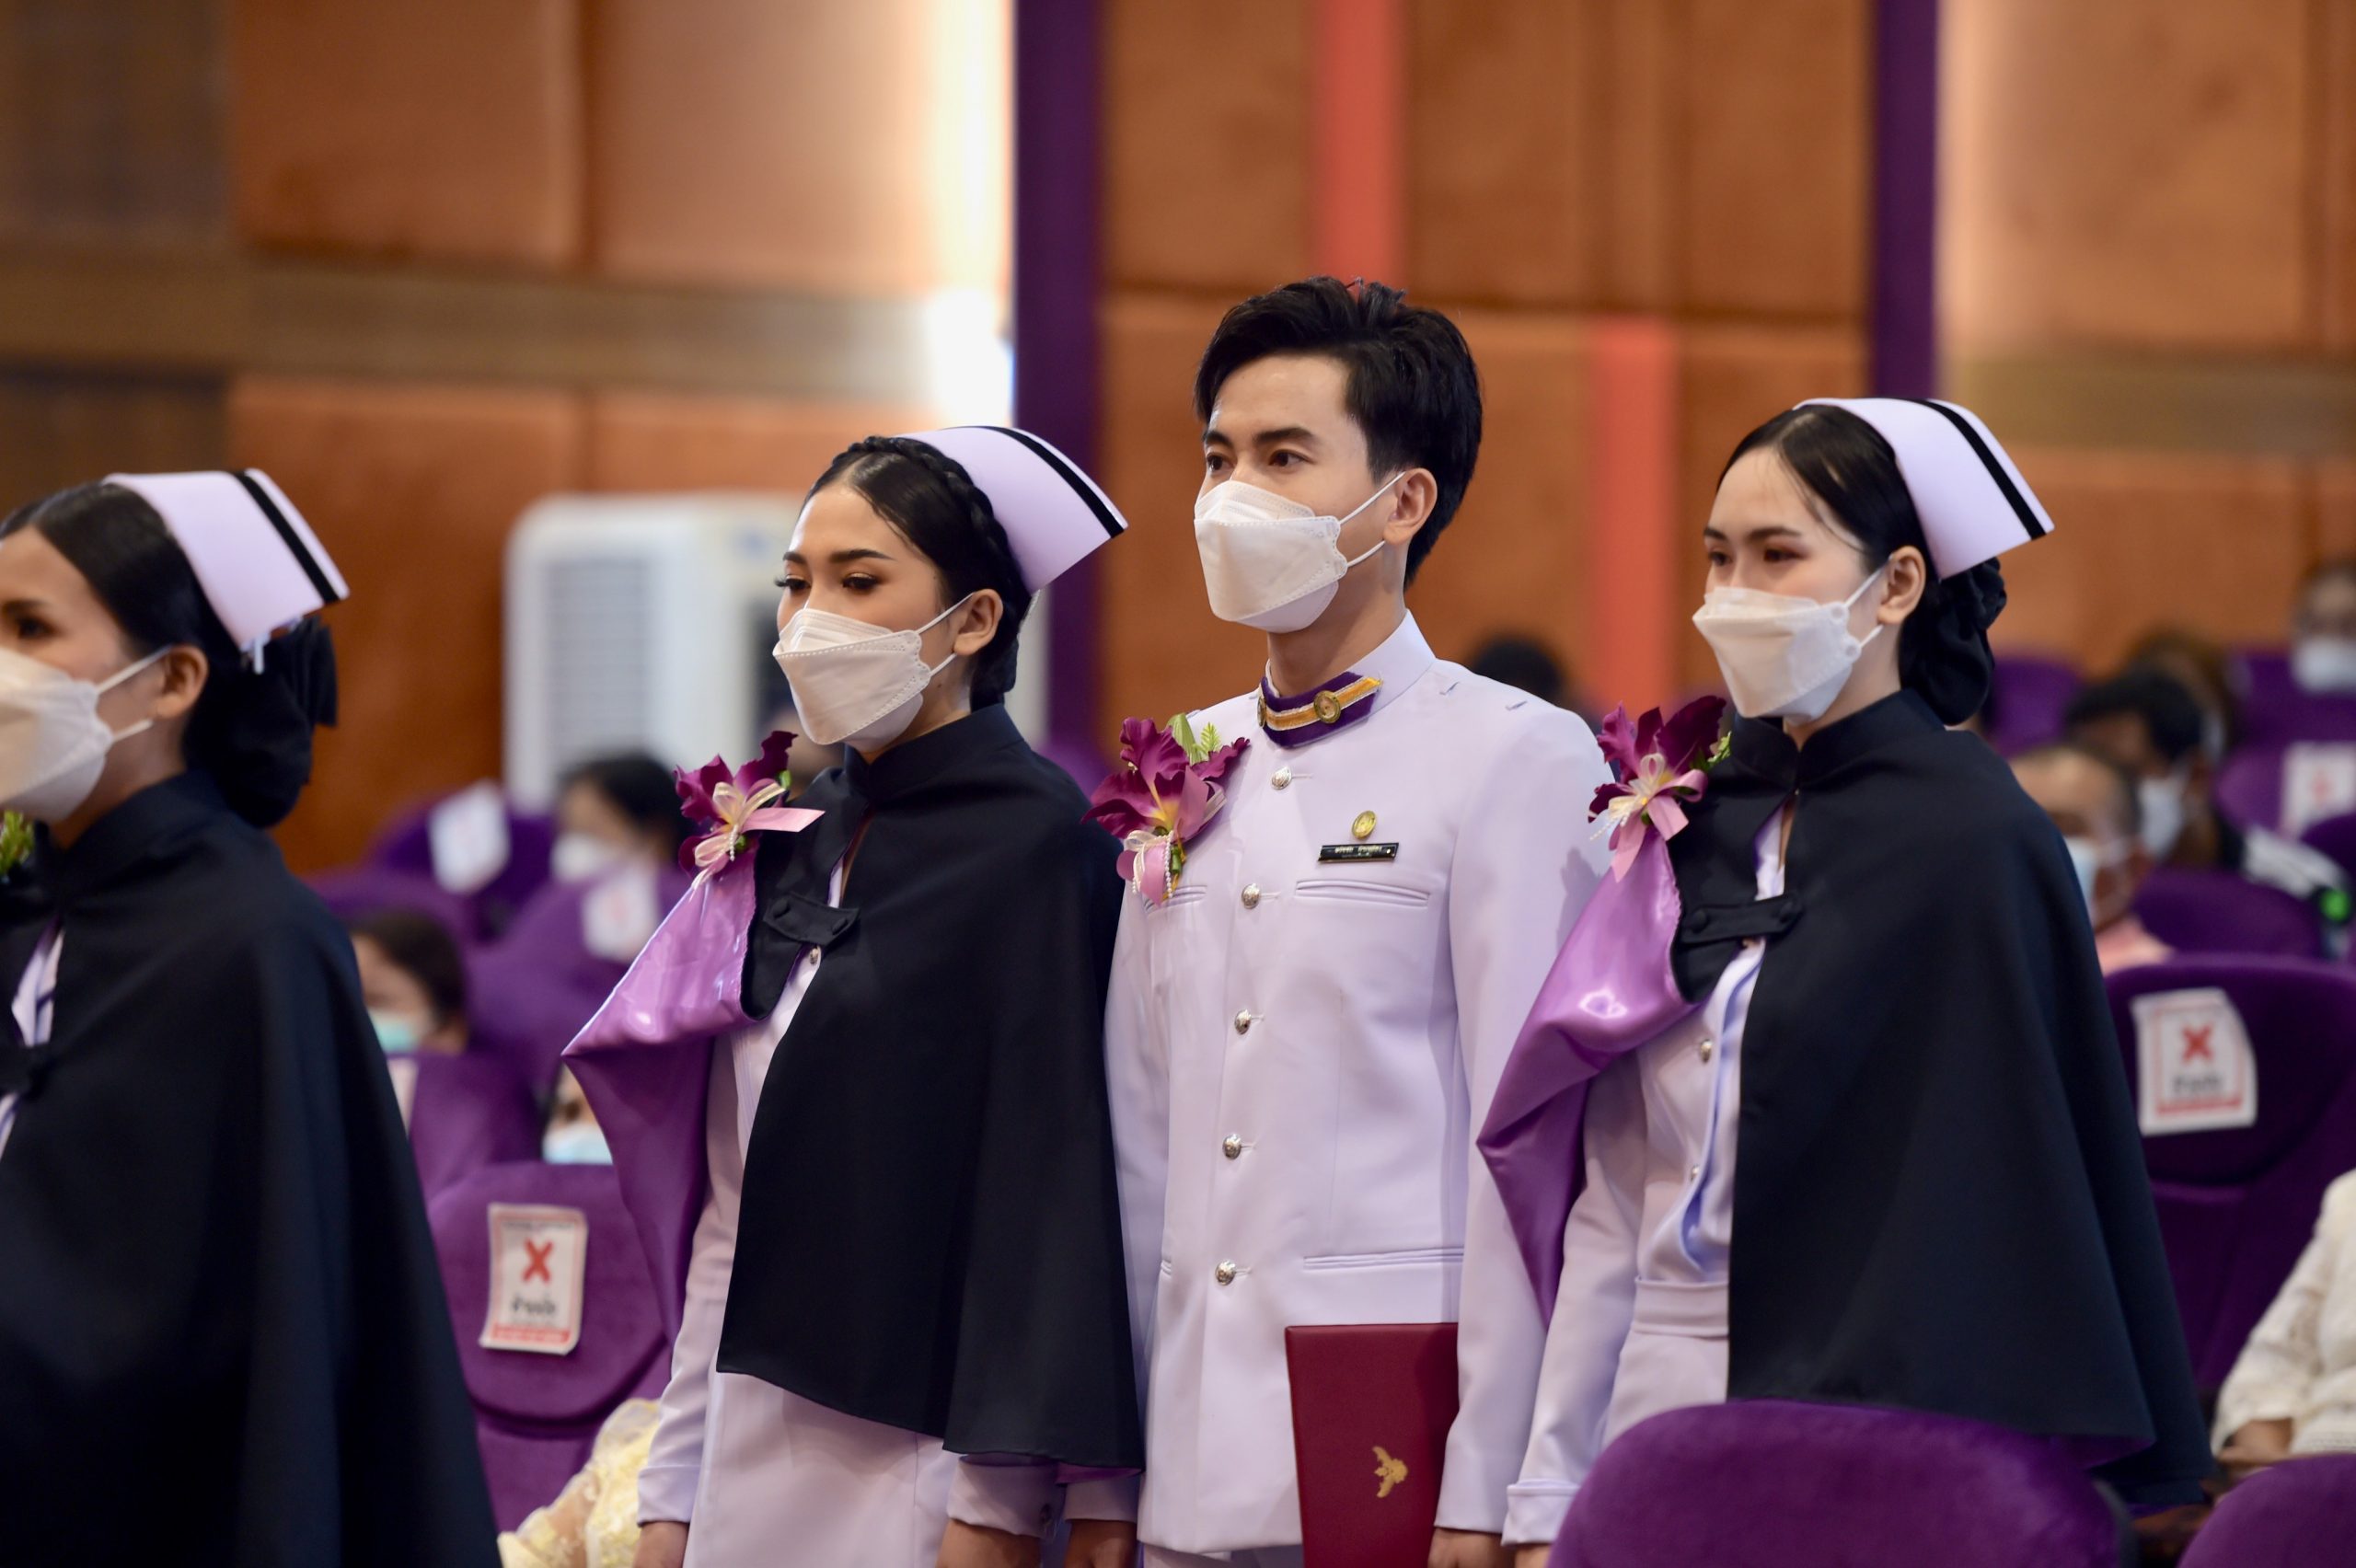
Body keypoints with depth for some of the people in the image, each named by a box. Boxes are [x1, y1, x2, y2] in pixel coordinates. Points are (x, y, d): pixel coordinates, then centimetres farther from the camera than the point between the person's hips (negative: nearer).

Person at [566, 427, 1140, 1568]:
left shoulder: (1033, 842, -7)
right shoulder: (783, 844, 12)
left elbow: (1050, 1185, -12)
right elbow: (725, 1210, 14)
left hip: (916, 1461, -6)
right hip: (753, 1462, 6)